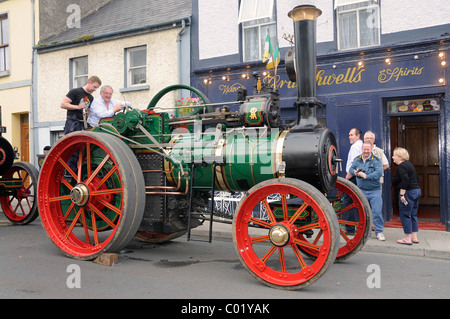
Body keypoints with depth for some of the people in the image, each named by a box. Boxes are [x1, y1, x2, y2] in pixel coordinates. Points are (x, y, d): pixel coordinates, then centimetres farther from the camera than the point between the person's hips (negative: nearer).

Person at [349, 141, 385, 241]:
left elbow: (378, 173, -17)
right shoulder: (357, 159, 8)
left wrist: (365, 176, -19)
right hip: (361, 191, 4)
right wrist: (355, 172, -7)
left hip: (374, 191, -3)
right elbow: (351, 169, 15)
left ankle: (379, 232, 11)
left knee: (377, 212, -4)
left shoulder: (376, 160, -6)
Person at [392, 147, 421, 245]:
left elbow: (405, 180, -25)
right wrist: (417, 188, 22)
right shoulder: (409, 164, 16)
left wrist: (402, 194, -24)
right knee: (413, 215, 15)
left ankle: (408, 239, 1)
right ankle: (414, 238, 19)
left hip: (409, 192, -10)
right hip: (416, 190, 10)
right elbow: (416, 178, 19)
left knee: (405, 216, -2)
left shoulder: (401, 166, -14)